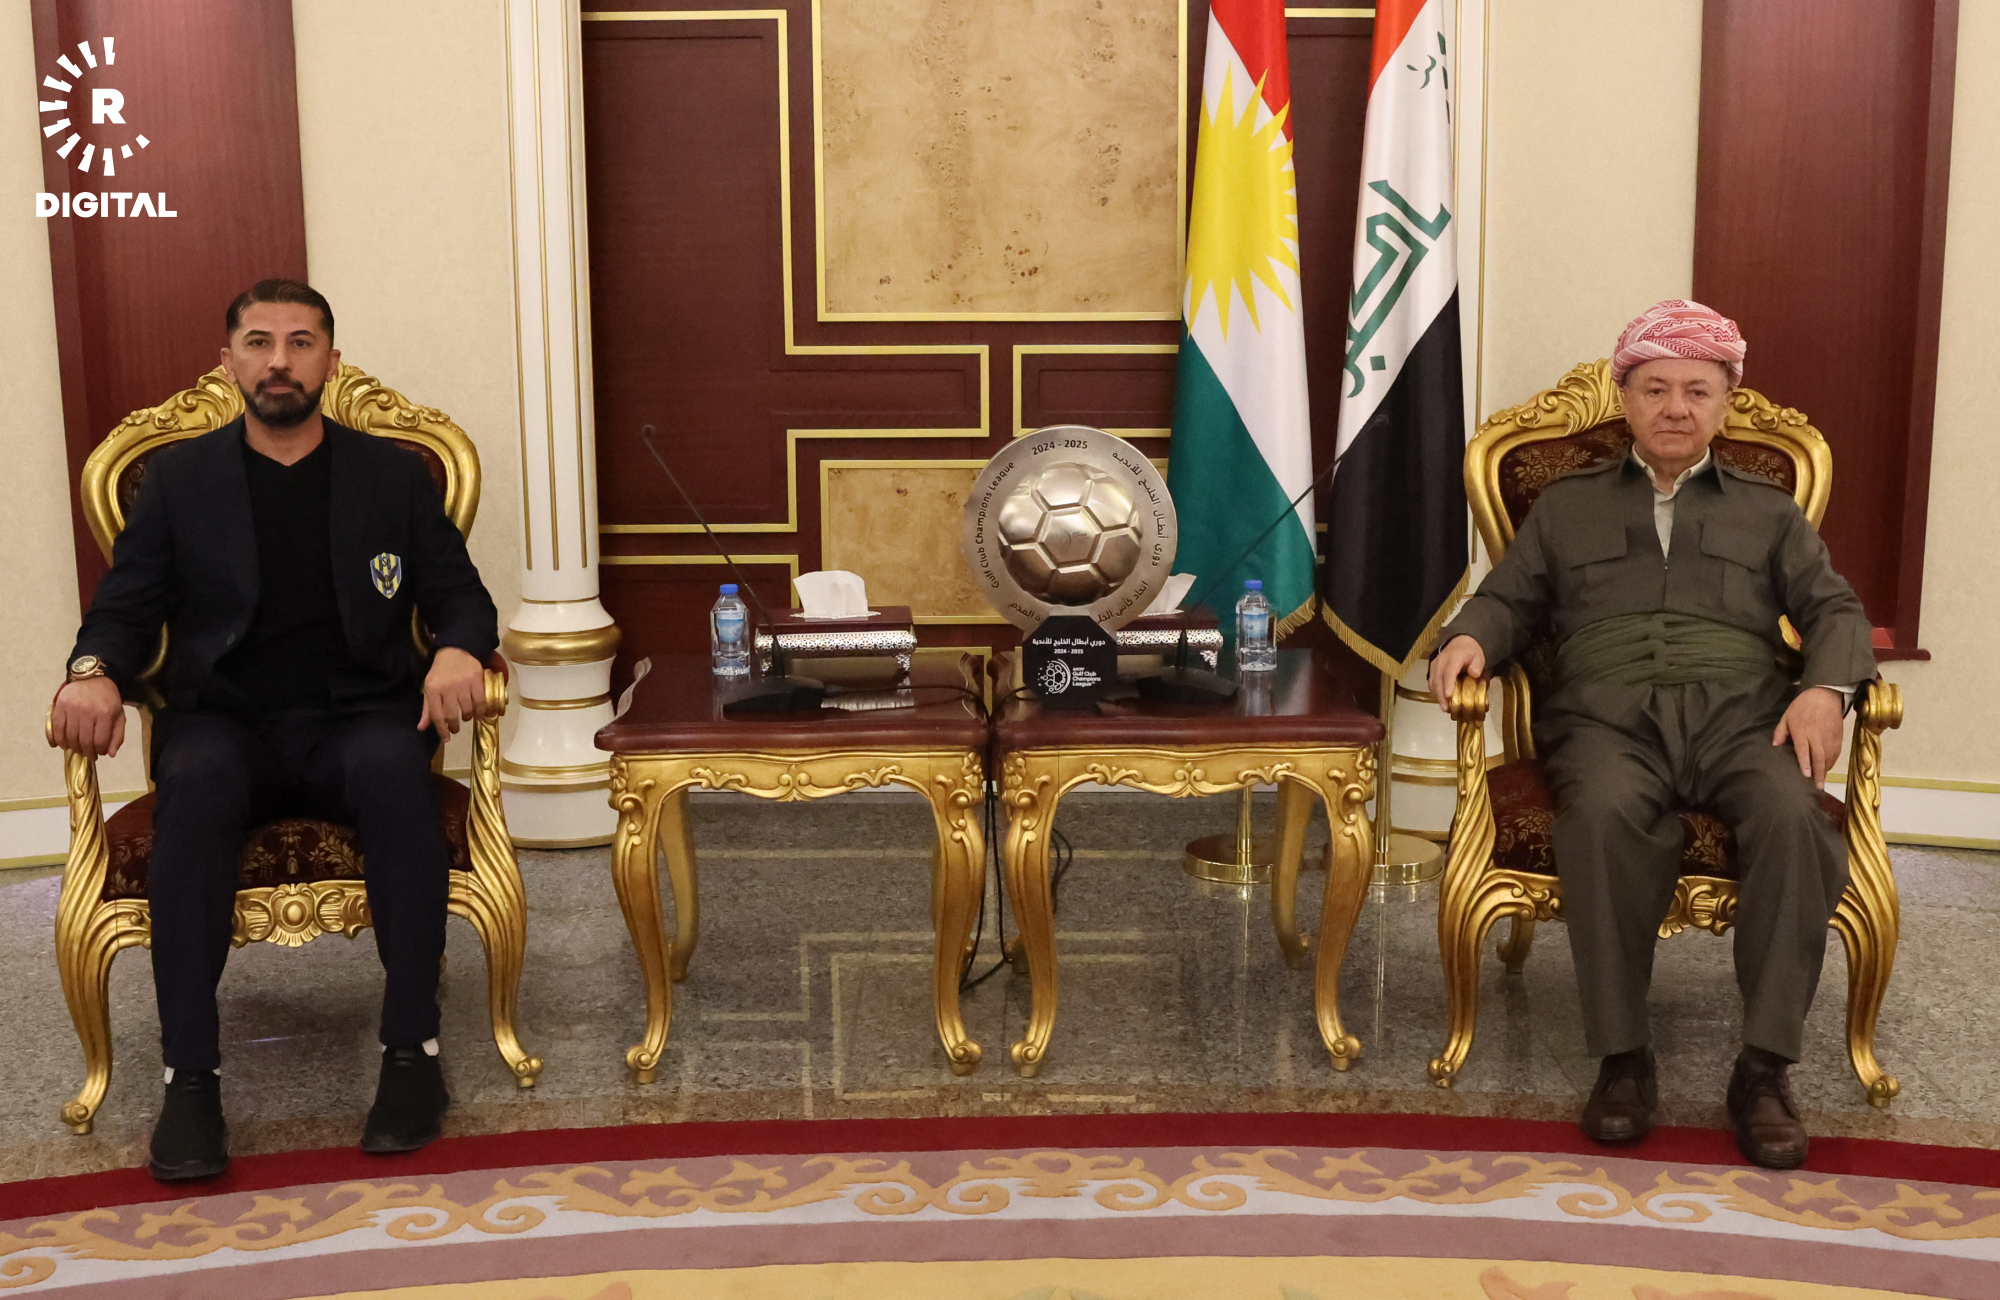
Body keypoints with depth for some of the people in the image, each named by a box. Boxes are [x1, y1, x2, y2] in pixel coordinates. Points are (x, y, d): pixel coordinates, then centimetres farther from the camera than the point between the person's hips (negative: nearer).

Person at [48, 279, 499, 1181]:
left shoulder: (393, 474, 14)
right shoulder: (177, 478, 14)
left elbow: (459, 595, 10)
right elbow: (125, 608, 10)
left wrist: (458, 651, -15)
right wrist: (94, 670, -14)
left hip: (357, 718, 0)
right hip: (227, 723, 1)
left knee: (394, 768, -36)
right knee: (195, 785, -36)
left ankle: (413, 1048, -29)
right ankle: (190, 1075, -32)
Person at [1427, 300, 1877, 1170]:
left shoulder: (1768, 511, 27)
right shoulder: (1568, 505, 27)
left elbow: (1833, 608, 17)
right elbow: (1510, 599, 20)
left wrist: (1825, 685, -5)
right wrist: (1470, 637, -4)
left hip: (1740, 714, 1)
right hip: (1609, 715, -1)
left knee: (1793, 818, -34)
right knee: (1603, 816, -37)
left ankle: (1765, 1068, -26)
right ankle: (1623, 1057, -27)